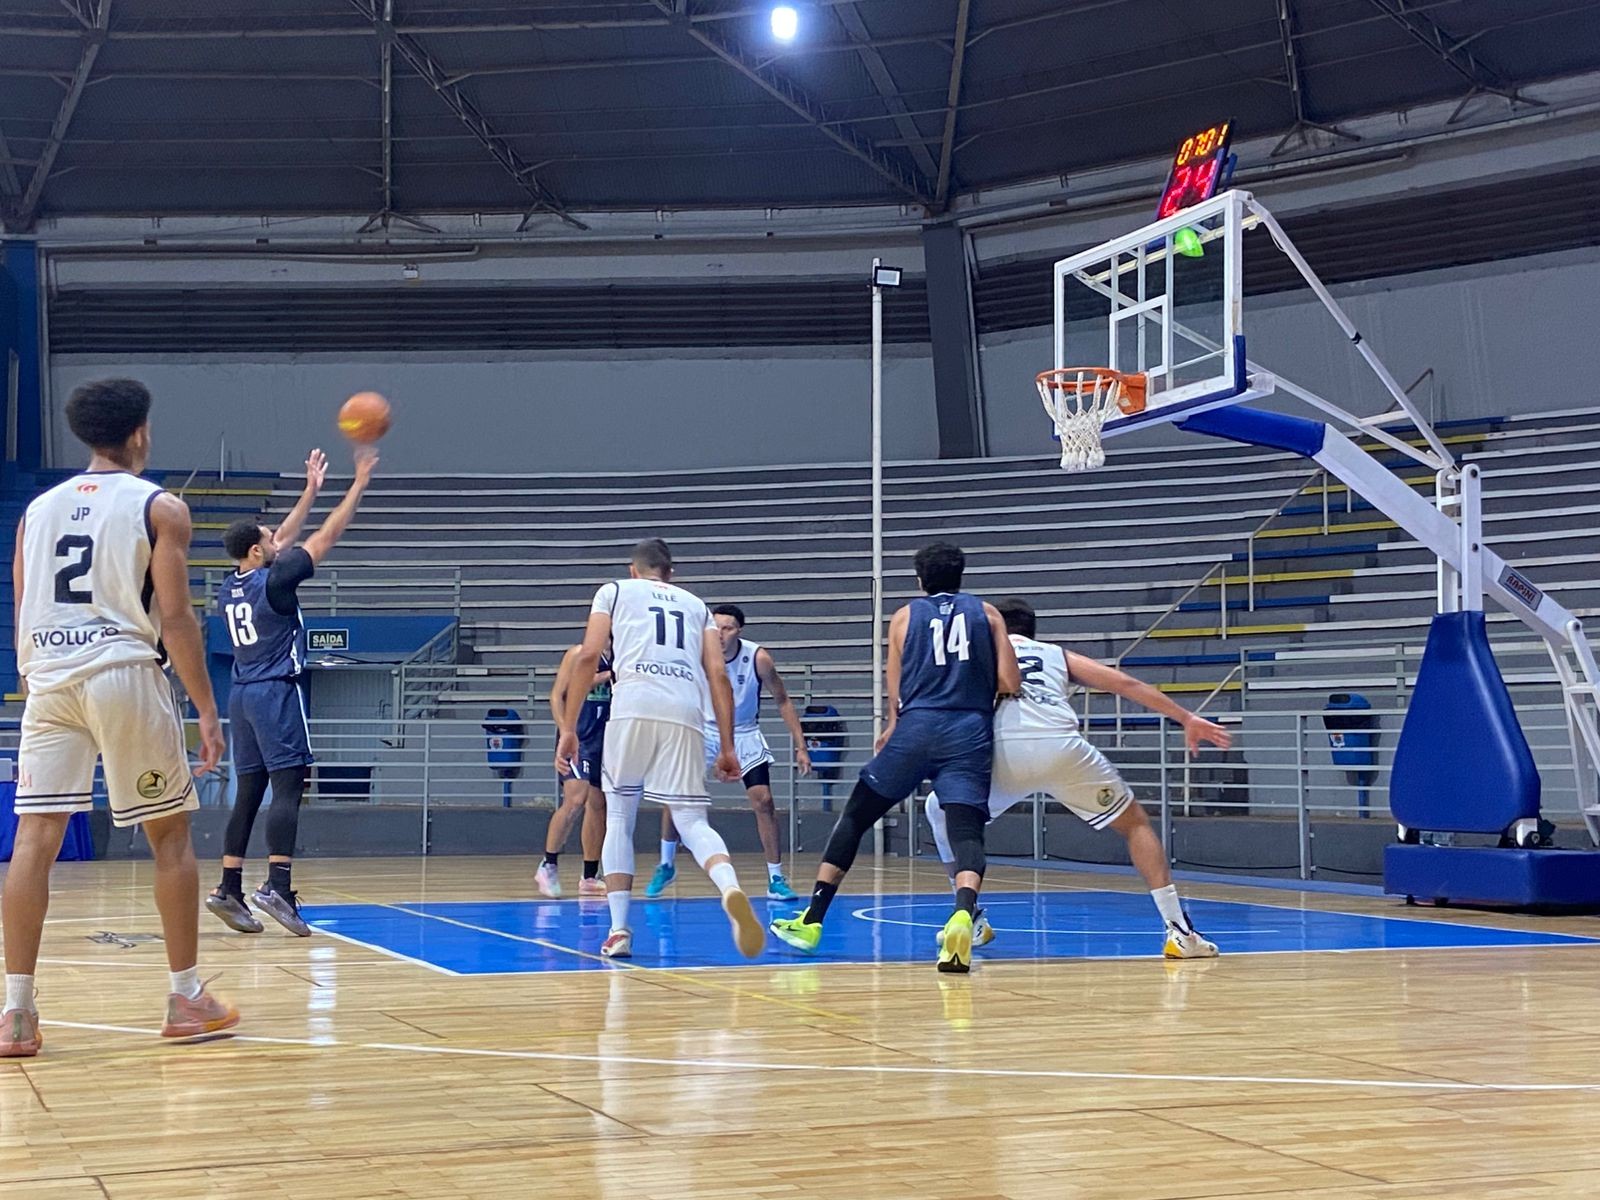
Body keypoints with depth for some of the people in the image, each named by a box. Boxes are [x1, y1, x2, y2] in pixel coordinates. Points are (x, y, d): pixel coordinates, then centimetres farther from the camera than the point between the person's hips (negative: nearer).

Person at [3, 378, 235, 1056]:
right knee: (170, 836, 8)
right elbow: (175, 618, -6)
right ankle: (186, 1000, 12)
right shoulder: (160, 508, 1)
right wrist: (207, 710, -3)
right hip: (125, 675, -4)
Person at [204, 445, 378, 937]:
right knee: (288, 788, -11)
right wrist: (359, 484, 2)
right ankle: (277, 886, -22)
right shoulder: (273, 580, -10)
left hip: (243, 694, 8)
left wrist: (310, 490, 28)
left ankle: (229, 889, 7)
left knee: (249, 791, 9)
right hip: (277, 693, -8)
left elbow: (282, 542, 24)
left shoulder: (230, 587, 12)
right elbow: (327, 536, -6)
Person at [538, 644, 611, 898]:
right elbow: (557, 695, -7)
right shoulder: (578, 654, -4)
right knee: (575, 800, -18)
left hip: (605, 741, 6)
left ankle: (589, 877, 14)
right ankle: (549, 865, -6)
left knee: (598, 805, 8)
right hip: (578, 741, -6)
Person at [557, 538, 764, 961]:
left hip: (632, 707, -2)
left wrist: (568, 729, 8)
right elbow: (718, 675, 17)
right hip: (684, 712, 2)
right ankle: (731, 889, -28)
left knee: (619, 818, 14)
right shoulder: (695, 604, 29)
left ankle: (618, 929, 5)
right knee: (692, 822, 2)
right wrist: (727, 747, 15)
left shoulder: (615, 590, 22)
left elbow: (588, 656, 8)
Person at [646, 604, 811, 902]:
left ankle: (776, 879, 1)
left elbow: (783, 701, -8)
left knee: (763, 800, -11)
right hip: (704, 730, 1)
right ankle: (666, 866, 14)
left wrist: (800, 746, -10)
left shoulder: (759, 659, -22)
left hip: (744, 734, -1)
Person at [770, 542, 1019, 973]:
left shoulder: (905, 616, 14)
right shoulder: (987, 614, 13)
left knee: (855, 817, 13)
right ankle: (963, 914, -38)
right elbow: (1009, 683, 5)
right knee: (966, 832, -6)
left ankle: (811, 921, 16)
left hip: (916, 727, 0)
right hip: (970, 734, 0)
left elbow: (896, 695, 12)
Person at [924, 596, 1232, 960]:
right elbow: (1126, 683, 25)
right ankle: (1179, 932, 5)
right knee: (1135, 823, 18)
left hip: (1001, 751, 0)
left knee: (942, 812, 27)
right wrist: (1186, 718, 26)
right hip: (1060, 746, 1)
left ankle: (971, 923, 23)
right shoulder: (1057, 654, 33)